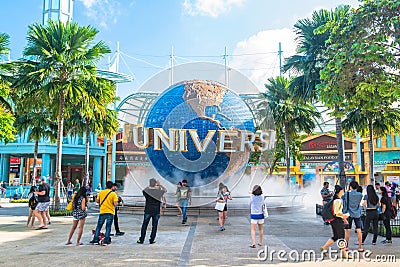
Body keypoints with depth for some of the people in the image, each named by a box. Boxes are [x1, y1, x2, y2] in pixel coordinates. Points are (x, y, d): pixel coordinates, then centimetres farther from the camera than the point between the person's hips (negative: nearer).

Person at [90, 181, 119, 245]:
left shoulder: (101, 192, 1)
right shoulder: (113, 194, -8)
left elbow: (97, 201, 6)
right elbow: (115, 204, -14)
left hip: (102, 212, 2)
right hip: (110, 212, -2)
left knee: (99, 226, 13)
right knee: (108, 227, 5)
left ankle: (95, 239, 15)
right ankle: (106, 241, 4)